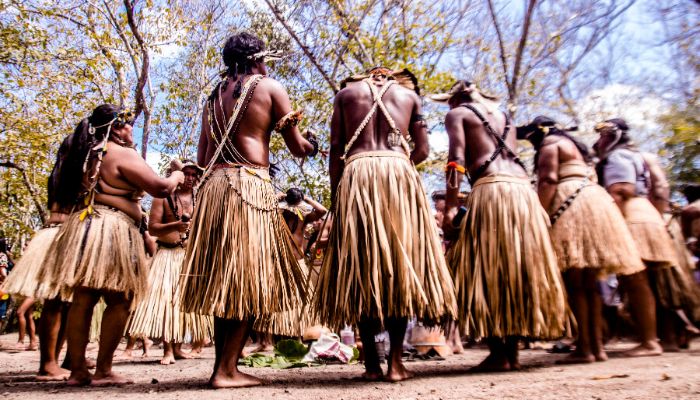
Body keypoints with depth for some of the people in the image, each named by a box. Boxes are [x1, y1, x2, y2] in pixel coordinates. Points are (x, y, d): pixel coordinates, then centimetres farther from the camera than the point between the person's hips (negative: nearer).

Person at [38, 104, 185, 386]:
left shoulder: (87, 155, 18)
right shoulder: (123, 154, -8)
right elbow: (160, 188, -13)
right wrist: (176, 178, 8)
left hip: (82, 228, 9)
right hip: (113, 231, -9)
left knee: (82, 301, 7)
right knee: (119, 302, -2)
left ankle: (77, 370, 11)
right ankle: (103, 372, -1)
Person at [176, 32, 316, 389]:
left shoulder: (214, 95, 20)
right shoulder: (270, 87, 4)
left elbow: (202, 157, 19)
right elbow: (298, 147, 5)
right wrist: (313, 145, 27)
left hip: (212, 186, 7)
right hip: (250, 186, -6)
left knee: (222, 280, 10)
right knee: (249, 280, -2)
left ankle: (222, 365, 16)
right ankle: (226, 369, 0)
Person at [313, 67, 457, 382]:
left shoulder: (346, 92, 20)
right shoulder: (409, 94, 21)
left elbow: (335, 148, 9)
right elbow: (422, 150, 15)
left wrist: (335, 192, 9)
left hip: (356, 175, 0)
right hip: (400, 174, 0)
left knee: (359, 269, 1)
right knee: (402, 265, 2)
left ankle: (371, 362, 2)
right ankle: (395, 362, 0)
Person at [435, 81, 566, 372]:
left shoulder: (457, 114, 11)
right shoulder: (503, 116, 29)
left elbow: (457, 161, -4)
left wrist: (450, 207, -10)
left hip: (490, 189, -6)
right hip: (524, 189, 7)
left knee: (488, 271, -3)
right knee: (518, 269, 7)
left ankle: (498, 353, -3)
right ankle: (512, 352, 12)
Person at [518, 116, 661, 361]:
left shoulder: (549, 144, 3)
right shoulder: (572, 145, 30)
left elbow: (548, 182, -11)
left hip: (572, 207, -9)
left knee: (575, 282, -11)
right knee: (589, 283, 6)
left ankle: (584, 348, -13)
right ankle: (597, 346, 5)